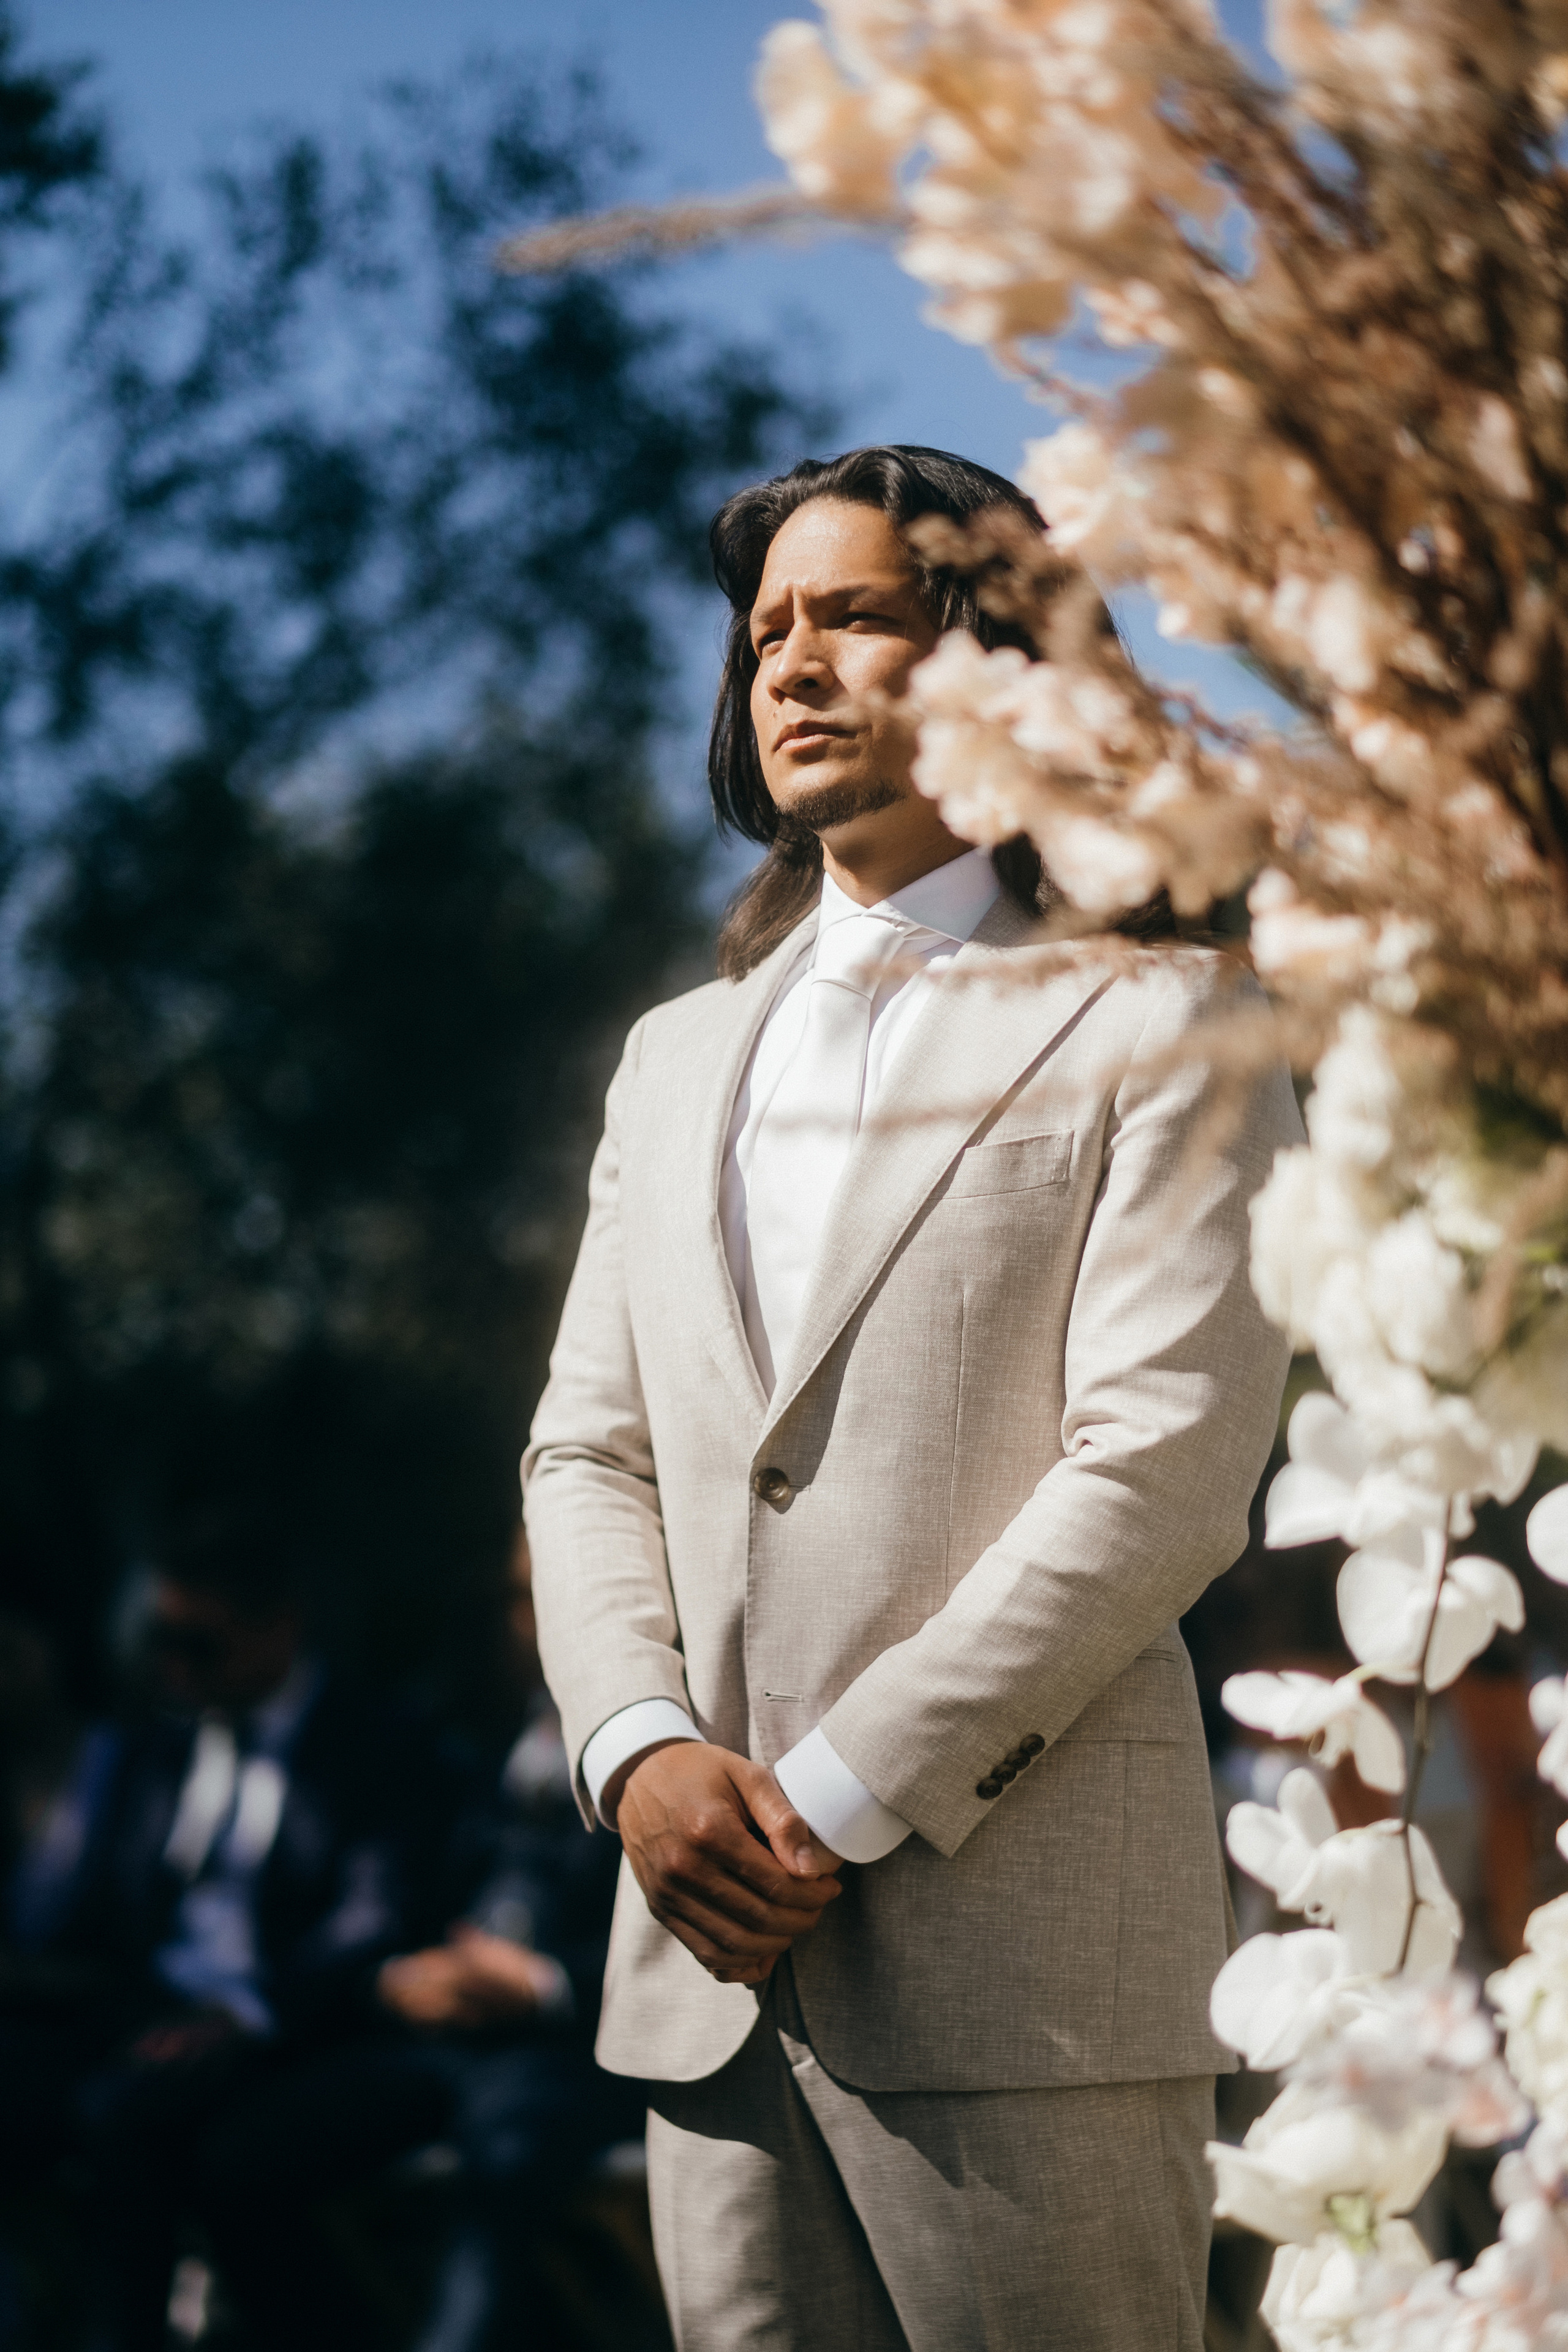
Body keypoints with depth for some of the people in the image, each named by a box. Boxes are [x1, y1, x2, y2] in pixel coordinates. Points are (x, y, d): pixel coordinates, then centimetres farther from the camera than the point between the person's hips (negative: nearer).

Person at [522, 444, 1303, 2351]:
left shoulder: (1159, 1022, 3)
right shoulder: (679, 1058, 22)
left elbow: (1168, 1458, -8)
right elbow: (587, 1446, 16)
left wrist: (847, 1797, -13)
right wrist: (640, 1752, -4)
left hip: (1025, 1939, -5)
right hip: (711, 1949, 5)